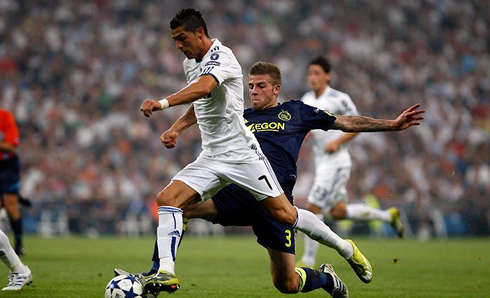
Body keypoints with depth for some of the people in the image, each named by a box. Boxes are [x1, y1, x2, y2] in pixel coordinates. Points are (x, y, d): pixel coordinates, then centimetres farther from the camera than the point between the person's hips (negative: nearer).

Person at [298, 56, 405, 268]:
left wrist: (337, 142, -19)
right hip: (321, 162, 8)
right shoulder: (306, 100, 9)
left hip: (336, 161, -8)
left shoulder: (338, 99, -11)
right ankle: (388, 216, 28)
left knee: (313, 207, -12)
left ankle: (308, 260, -4)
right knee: (338, 213, 11)